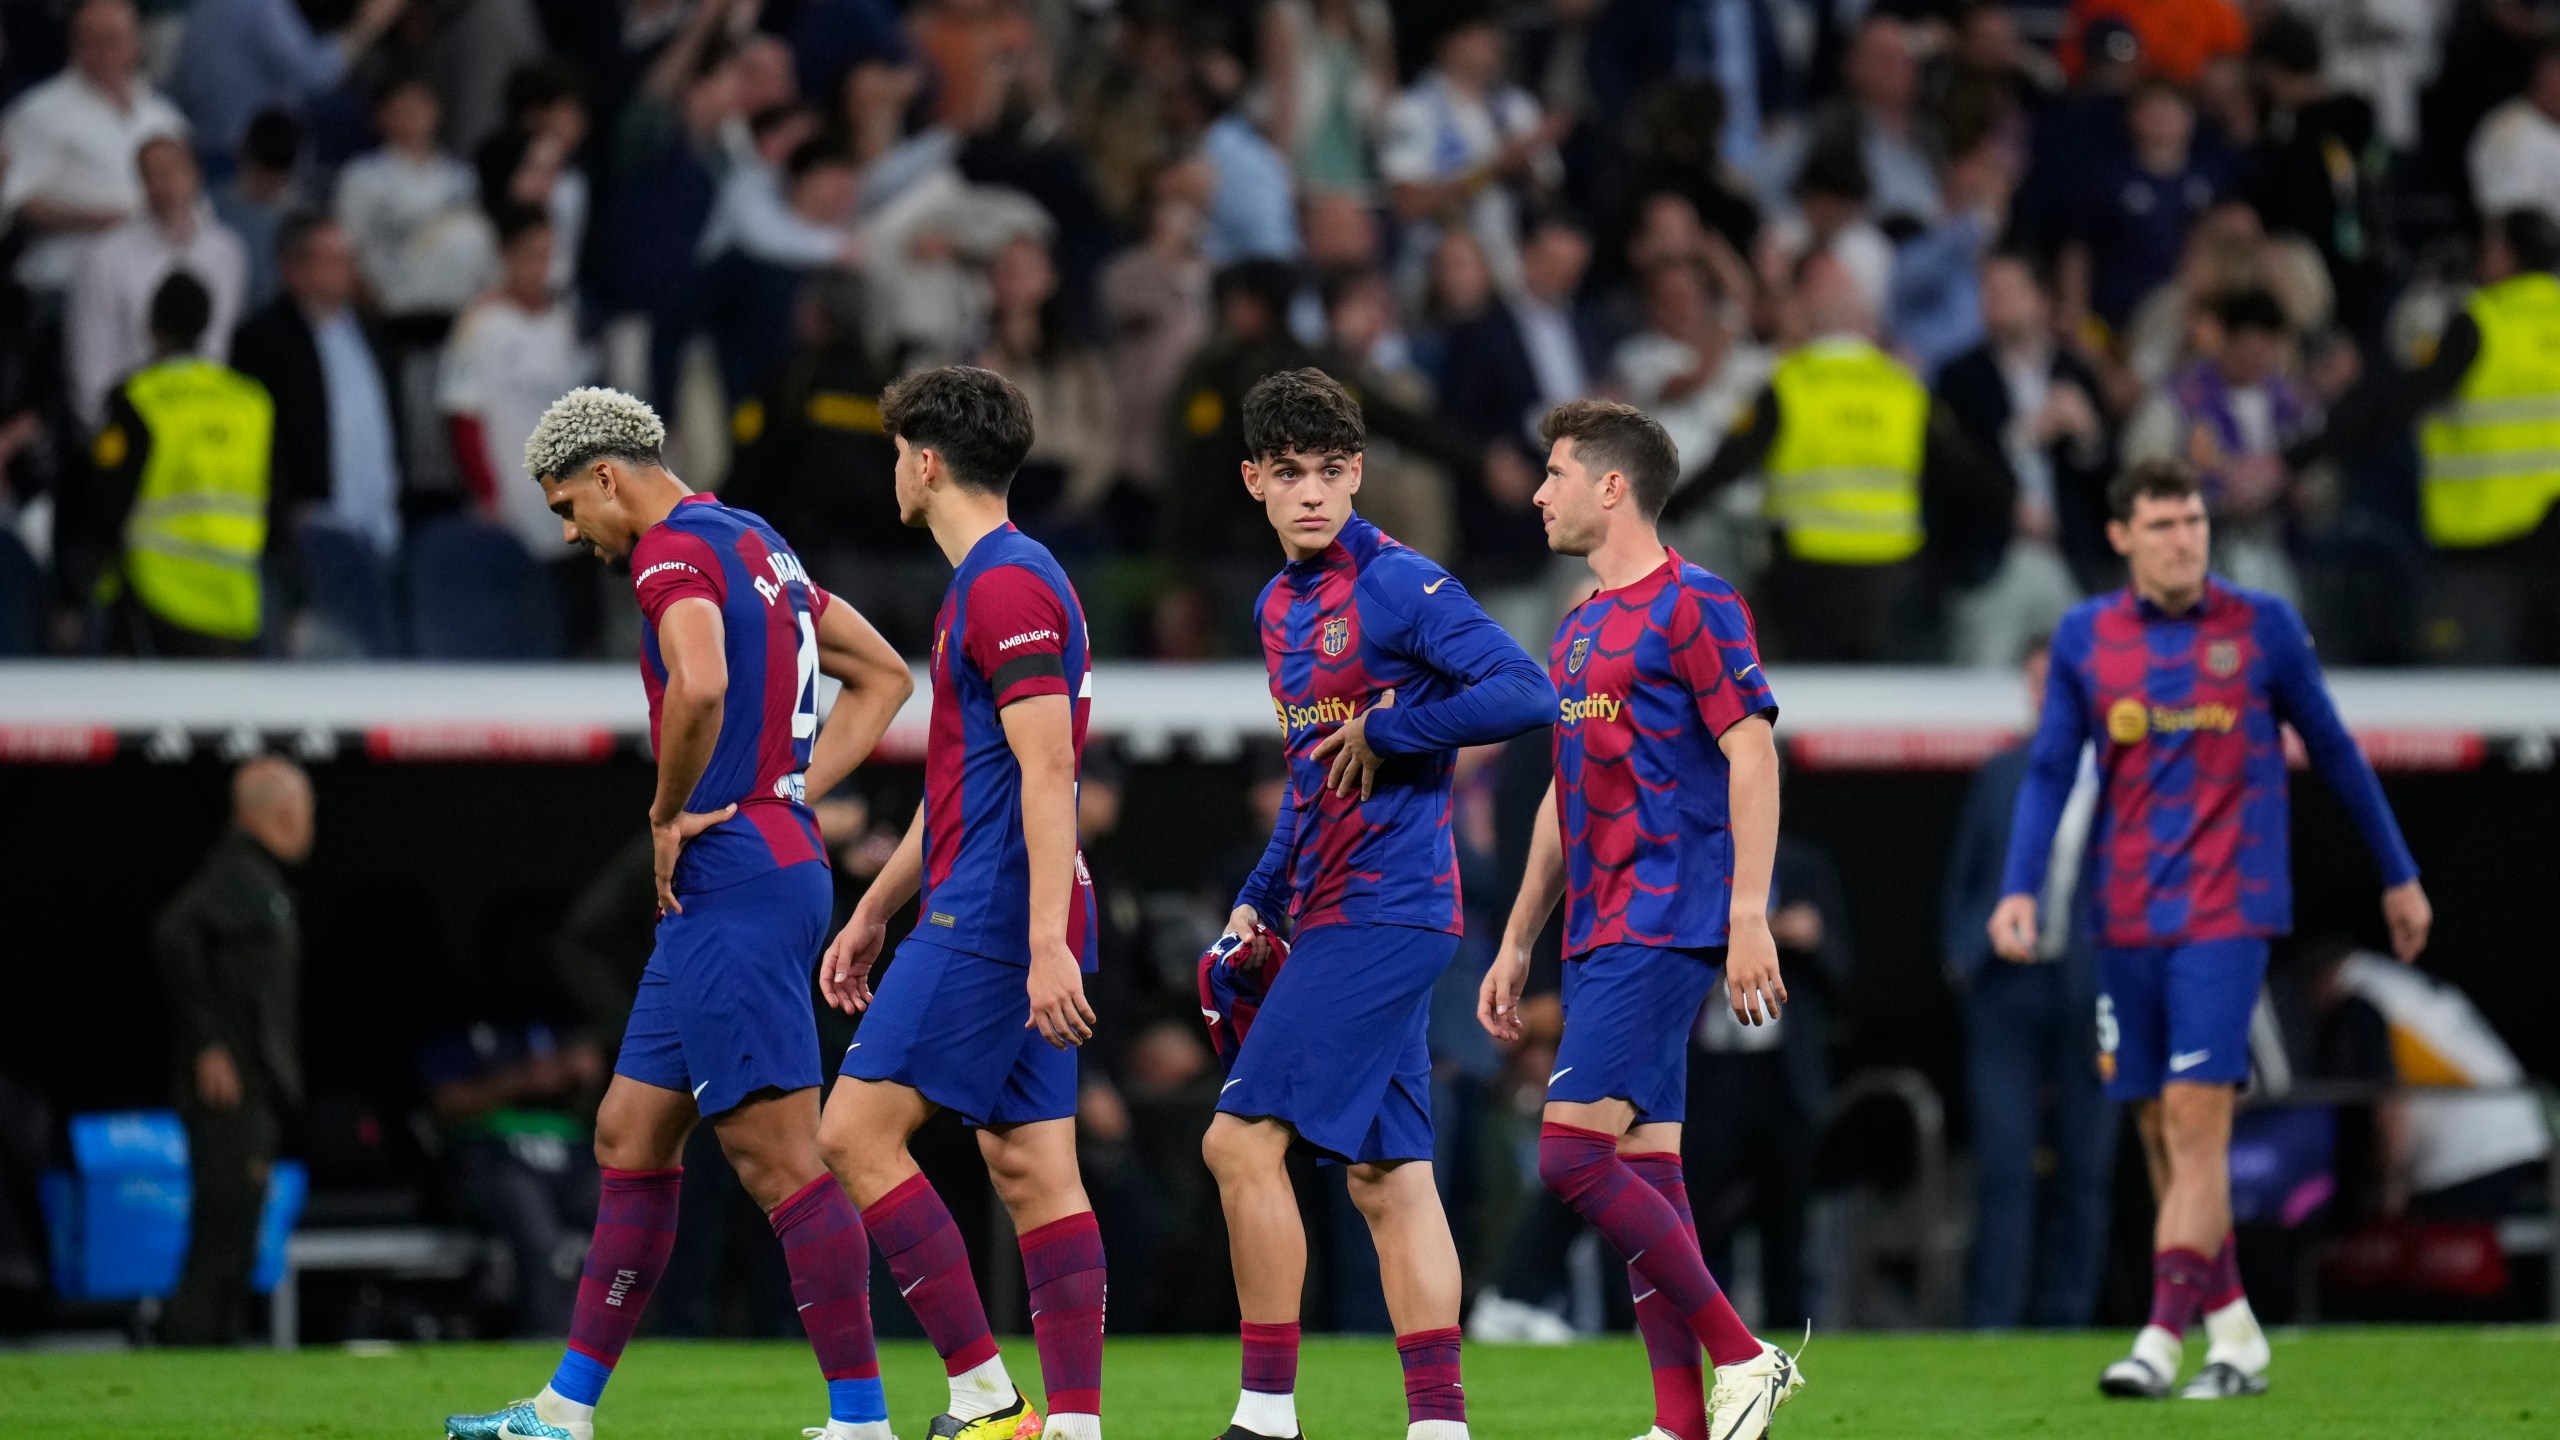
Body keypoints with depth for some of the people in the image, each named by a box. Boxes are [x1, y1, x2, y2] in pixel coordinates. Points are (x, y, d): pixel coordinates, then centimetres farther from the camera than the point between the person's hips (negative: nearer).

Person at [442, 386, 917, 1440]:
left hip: (733, 880, -11)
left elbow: (700, 688, -31)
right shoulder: (754, 543, 19)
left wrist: (670, 812, -14)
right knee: (631, 1135, 16)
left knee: (779, 1157, -11)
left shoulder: (674, 551, -10)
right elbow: (883, 676, 26)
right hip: (781, 860, 11)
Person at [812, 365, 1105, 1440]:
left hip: (988, 922, -10)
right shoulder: (996, 581, 20)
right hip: (1011, 924, 10)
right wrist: (872, 914, 32)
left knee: (859, 1135, -9)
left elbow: (1048, 769, -21)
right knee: (1031, 1168, 5)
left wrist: (1045, 943, -27)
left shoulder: (1005, 586, -12)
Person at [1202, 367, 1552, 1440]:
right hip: (1331, 913, 9)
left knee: (1243, 1139, -11)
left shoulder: (1400, 585, -11)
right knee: (1386, 1175, 5)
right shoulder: (1281, 606, 17)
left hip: (1383, 910, -9)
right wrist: (1259, 904, 20)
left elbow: (1524, 695, -21)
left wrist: (1383, 729, -17)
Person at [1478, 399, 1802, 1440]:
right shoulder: (1578, 633, 19)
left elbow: (1752, 756, -14)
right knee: (1644, 1170, 5)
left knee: (1572, 1152, -16)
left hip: (1662, 927, -9)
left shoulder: (1692, 606, -8)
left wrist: (1748, 916, -21)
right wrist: (1516, 945, 23)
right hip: (1601, 932, 9)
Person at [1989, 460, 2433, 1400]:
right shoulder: (2085, 638, 5)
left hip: (2227, 914, -3)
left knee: (2196, 1121, -14)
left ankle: (2162, 1340, -17)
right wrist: (2019, 889, -8)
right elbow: (2049, 774, 6)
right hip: (2126, 923, 3)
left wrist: (2398, 876, 15)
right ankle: (2237, 1339, 16)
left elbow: (2334, 752, 10)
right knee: (2159, 1133, 5)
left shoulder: (2261, 626, 0)